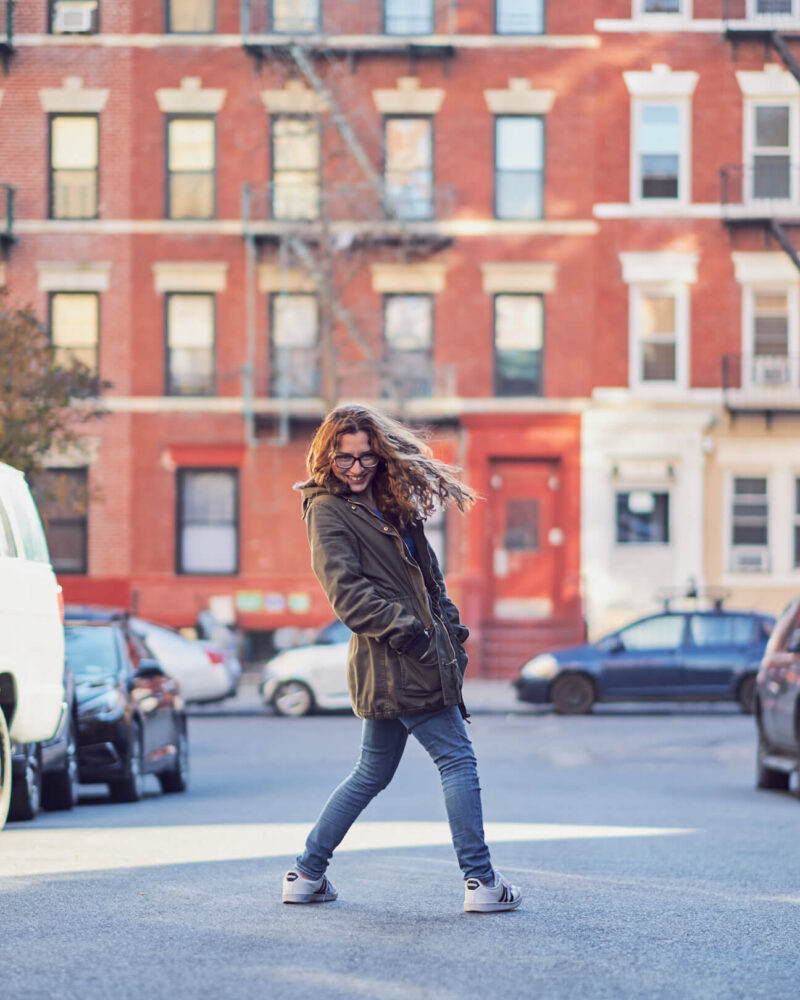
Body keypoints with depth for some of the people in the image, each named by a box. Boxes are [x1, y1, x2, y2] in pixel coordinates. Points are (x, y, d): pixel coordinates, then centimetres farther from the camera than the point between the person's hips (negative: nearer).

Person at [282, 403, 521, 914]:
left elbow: (427, 572, 21)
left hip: (391, 668, 9)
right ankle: (481, 881, -1)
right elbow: (347, 592, -17)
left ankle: (307, 875, 20)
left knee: (373, 773, 15)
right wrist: (406, 631, -22)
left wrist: (452, 630, 10)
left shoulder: (386, 504, 18)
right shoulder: (327, 511, -8)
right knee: (459, 760, -5)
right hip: (397, 661, -9)